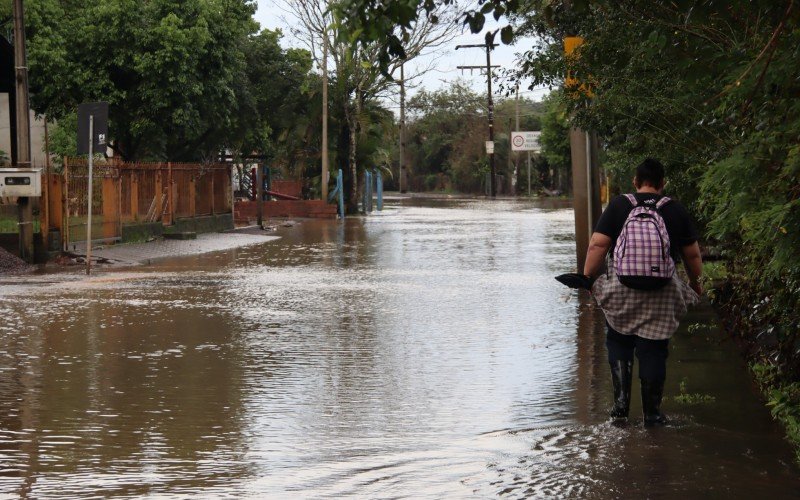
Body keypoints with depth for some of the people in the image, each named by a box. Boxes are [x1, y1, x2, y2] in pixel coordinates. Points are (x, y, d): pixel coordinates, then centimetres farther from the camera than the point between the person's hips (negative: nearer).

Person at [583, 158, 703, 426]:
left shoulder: (619, 205, 1)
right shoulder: (676, 210, 5)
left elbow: (597, 245, -7)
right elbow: (692, 254, 9)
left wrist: (587, 277, 1)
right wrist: (695, 283, 23)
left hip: (620, 290, 0)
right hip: (661, 293, 0)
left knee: (619, 345, 18)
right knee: (653, 351, 7)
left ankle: (621, 401, 8)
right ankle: (652, 412, 11)